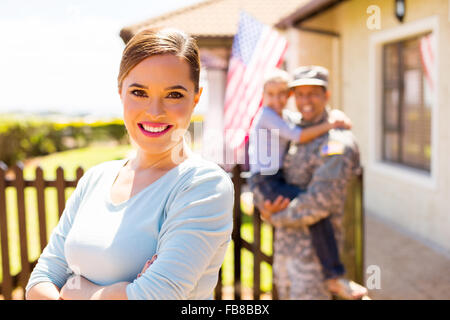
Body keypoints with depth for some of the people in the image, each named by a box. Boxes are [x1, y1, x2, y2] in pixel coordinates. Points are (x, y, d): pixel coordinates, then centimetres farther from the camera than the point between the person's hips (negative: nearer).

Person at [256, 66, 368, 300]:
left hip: (313, 252, -8)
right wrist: (264, 206, -7)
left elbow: (319, 203, -23)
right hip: (283, 247, 8)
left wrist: (276, 217, -10)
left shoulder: (337, 144, -16)